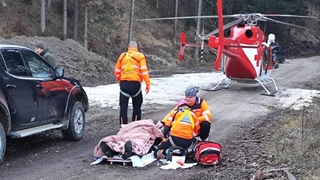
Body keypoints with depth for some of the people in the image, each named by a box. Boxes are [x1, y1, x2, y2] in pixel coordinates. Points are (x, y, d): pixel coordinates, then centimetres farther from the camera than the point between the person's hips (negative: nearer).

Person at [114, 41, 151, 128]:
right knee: (137, 106, 11)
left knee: (123, 107, 5)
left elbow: (117, 71, 15)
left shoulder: (122, 56, 13)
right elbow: (144, 71, -7)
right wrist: (148, 84, -6)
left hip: (124, 83, 2)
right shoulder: (140, 56, 4)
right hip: (135, 84, -2)